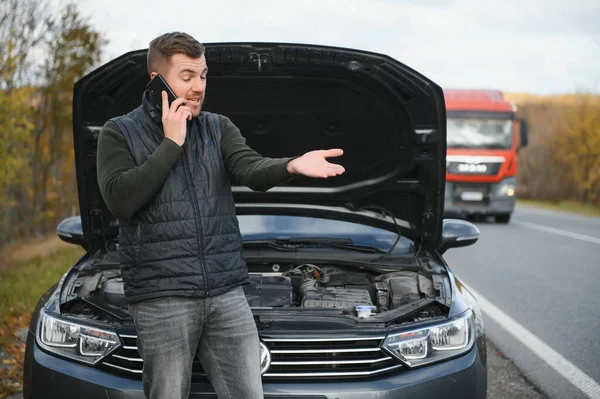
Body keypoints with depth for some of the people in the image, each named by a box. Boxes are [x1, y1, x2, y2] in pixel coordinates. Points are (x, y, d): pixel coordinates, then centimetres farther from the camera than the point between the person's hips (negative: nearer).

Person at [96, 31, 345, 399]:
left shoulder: (219, 128, 10)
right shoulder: (120, 134, 1)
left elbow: (251, 169, -10)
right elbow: (120, 200, -15)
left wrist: (292, 166, -33)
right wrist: (171, 143, -13)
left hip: (228, 293, 3)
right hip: (161, 299, -3)